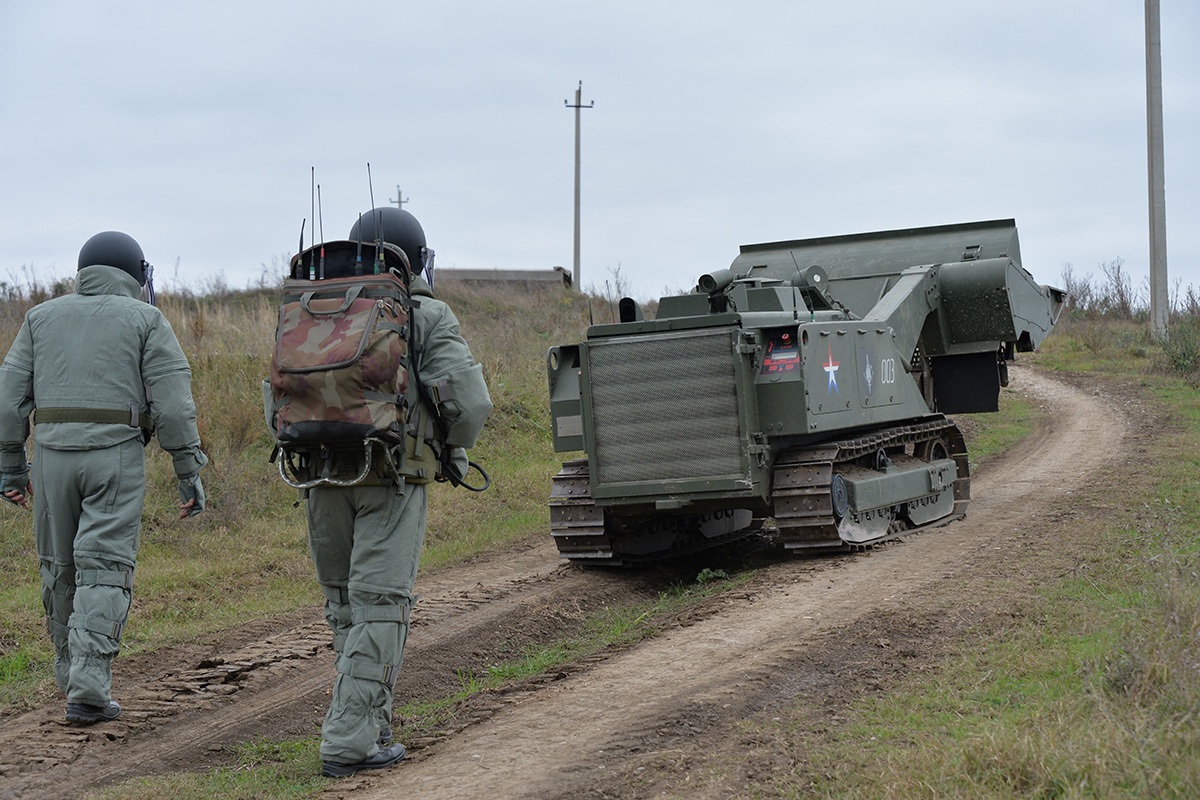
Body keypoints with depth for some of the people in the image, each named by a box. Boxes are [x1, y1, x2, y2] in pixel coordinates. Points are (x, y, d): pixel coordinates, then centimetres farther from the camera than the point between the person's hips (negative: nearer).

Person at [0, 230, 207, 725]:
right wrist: (190, 472, -2)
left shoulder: (42, 318, 12)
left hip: (54, 455, 3)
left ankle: (73, 672, 32)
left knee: (61, 568, 17)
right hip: (117, 458, -3)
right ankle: (88, 690, -13)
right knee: (104, 573, -3)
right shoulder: (146, 321, 3)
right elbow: (172, 402, -6)